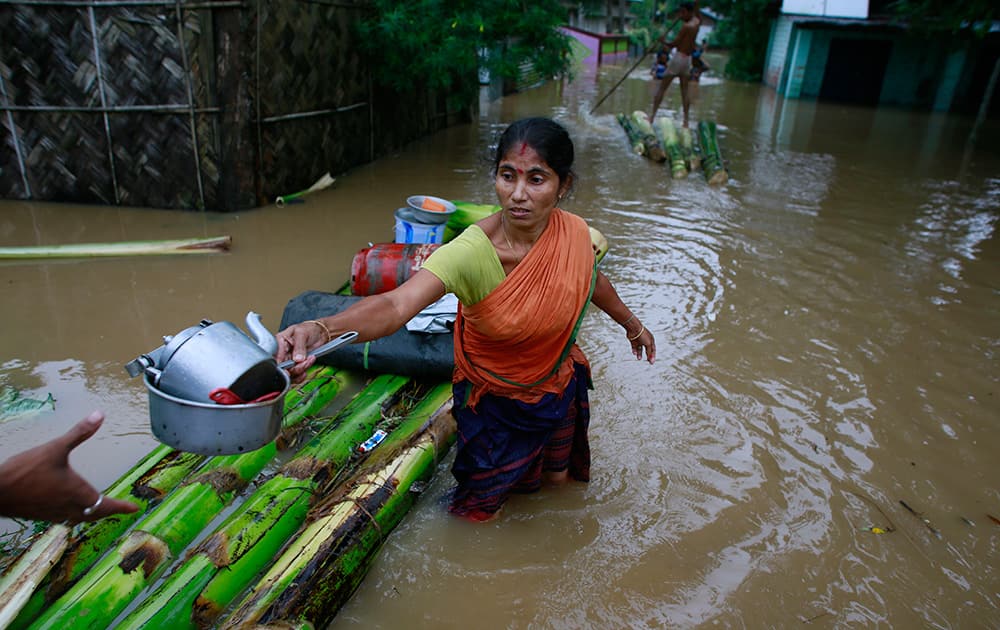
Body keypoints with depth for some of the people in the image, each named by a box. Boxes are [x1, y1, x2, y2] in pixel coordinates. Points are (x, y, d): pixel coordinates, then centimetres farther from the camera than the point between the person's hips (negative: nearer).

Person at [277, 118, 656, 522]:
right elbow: (396, 305, -50)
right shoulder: (471, 252, -35)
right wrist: (321, 329, -70)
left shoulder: (574, 233, -20)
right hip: (493, 398, -3)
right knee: (480, 512, 15)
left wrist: (632, 324, 21)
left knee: (557, 479, 28)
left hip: (557, 387, 4)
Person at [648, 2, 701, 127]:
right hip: (688, 59, 8)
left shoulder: (686, 26, -16)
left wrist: (663, 42, 0)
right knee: (685, 90, 10)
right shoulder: (697, 22, 7)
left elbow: (675, 44, -15)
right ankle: (686, 119, 7)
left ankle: (652, 115, -4)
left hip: (678, 57, -8)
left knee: (661, 87, -1)